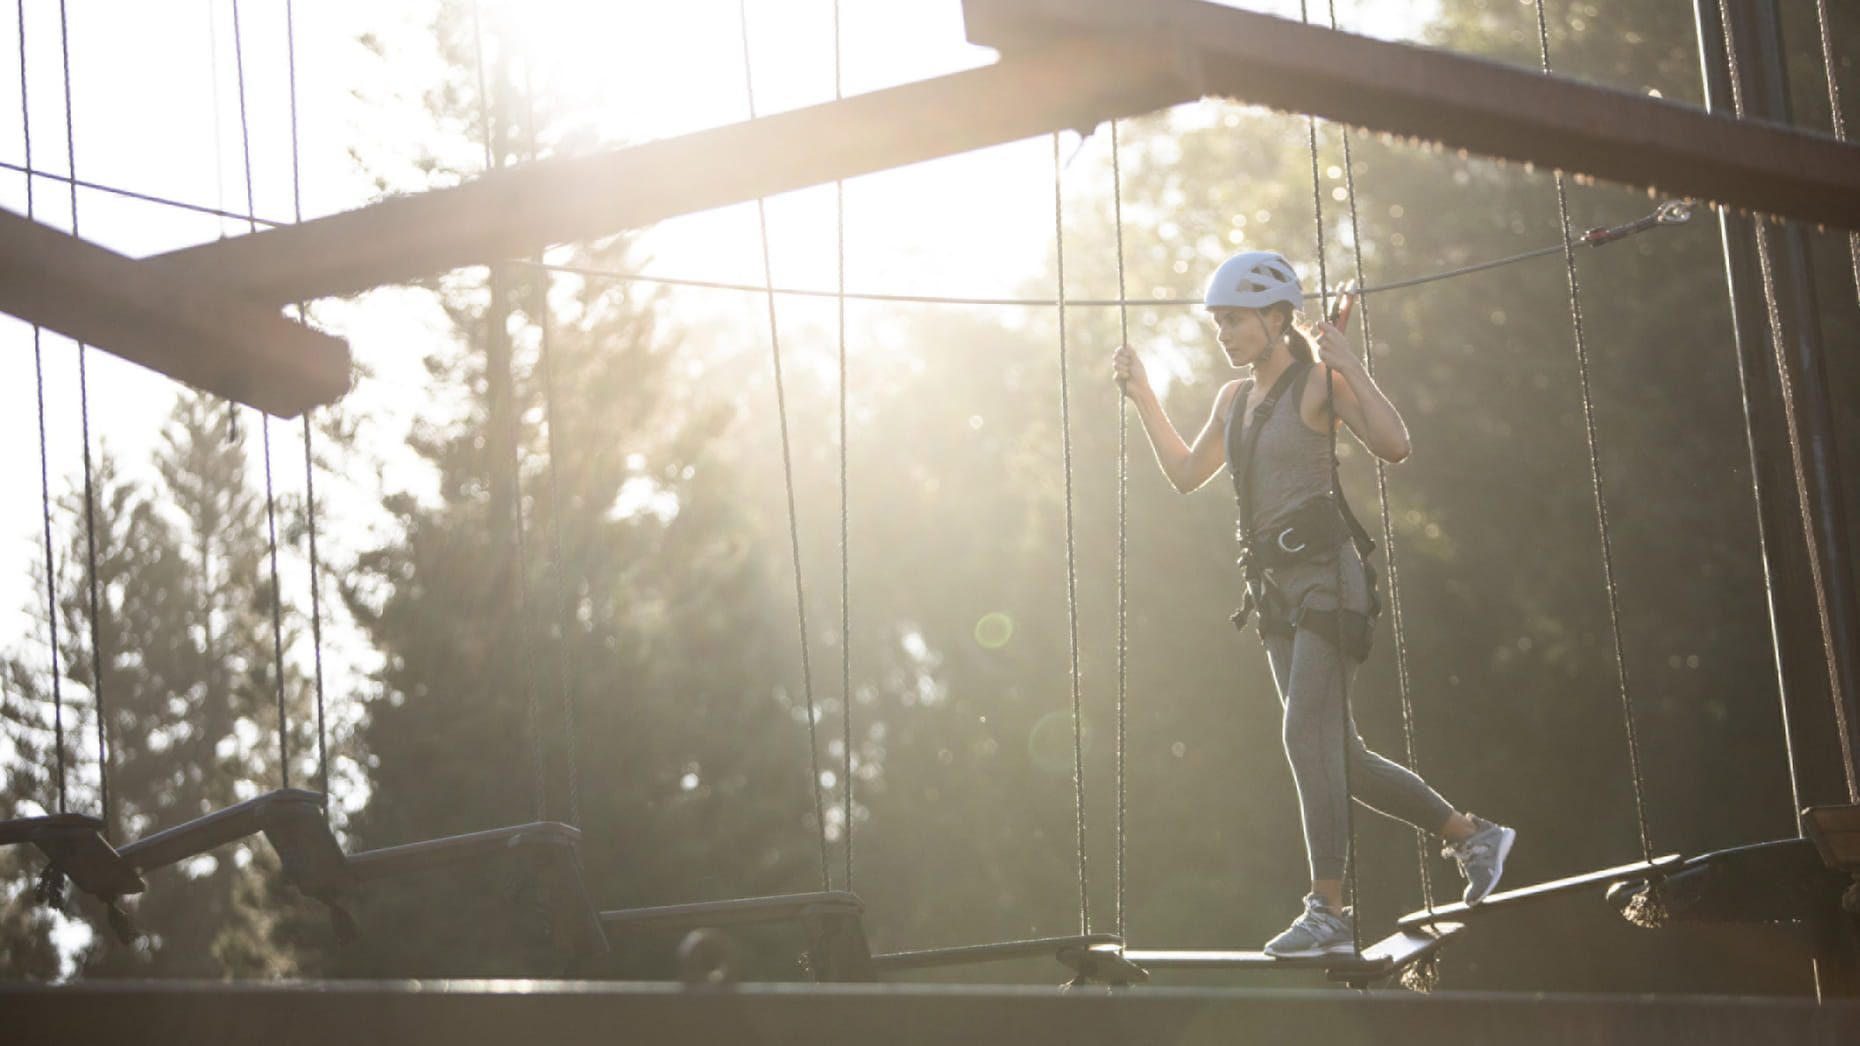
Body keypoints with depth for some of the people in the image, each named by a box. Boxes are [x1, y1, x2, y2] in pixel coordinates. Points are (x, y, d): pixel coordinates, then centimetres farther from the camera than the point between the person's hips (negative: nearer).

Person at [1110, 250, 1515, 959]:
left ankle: (1327, 912, -16)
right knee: (1337, 756, 7)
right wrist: (1143, 397, 22)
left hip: (1327, 574, -8)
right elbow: (1185, 474, 27)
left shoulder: (1319, 381, -7)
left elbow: (1393, 444, -20)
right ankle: (1472, 836, 20)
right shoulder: (1235, 399, 16)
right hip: (1275, 587, 8)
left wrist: (1348, 363, -24)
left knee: (1307, 736, -17)